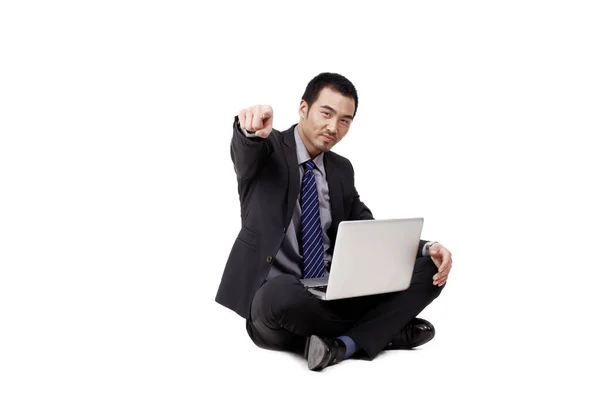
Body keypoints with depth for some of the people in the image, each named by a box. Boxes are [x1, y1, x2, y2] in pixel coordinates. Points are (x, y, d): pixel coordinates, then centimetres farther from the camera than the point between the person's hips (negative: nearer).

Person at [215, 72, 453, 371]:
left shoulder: (341, 170, 14)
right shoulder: (267, 151, -3)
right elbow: (244, 152, -28)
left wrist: (426, 249, -6)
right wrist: (251, 129, -54)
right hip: (273, 296, -5)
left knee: (430, 270, -10)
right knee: (283, 297, -42)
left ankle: (344, 345, -25)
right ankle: (385, 330, -18)